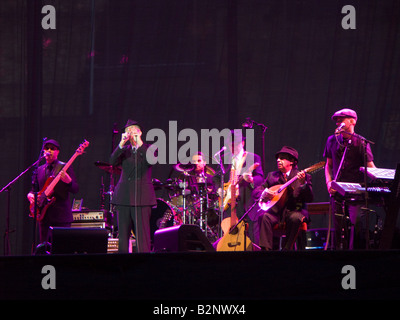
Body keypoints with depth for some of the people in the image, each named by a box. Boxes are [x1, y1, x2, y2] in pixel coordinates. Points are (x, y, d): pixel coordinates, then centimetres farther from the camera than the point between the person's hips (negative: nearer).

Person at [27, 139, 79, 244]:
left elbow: (76, 189, -5)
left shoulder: (65, 167, 1)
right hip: (44, 215, 5)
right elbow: (34, 189, 22)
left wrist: (68, 181, -26)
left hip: (61, 215, -5)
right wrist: (30, 195, -1)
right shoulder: (39, 170, 16)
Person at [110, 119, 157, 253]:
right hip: (124, 196, 4)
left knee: (142, 234, -8)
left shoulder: (148, 148, 7)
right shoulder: (124, 150, 14)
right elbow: (112, 161, -2)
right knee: (123, 234, 4)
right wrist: (122, 143, -11)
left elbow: (151, 161, -14)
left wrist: (139, 143, -16)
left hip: (141, 197, -3)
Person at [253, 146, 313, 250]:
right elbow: (255, 191, 14)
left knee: (295, 218, -36)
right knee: (264, 217, -29)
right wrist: (264, 193, -10)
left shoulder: (303, 176, 8)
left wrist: (303, 183, -21)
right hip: (275, 211, 2)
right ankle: (265, 249, -32)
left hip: (294, 211, -2)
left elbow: (309, 198, -3)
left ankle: (287, 248, -27)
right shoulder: (272, 176, 18)